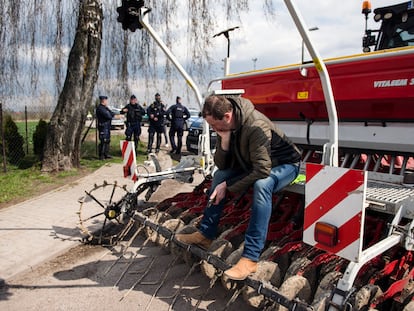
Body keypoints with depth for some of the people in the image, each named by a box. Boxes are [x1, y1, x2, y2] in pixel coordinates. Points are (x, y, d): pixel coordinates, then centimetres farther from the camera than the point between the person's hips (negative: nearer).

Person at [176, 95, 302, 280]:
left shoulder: (256, 127, -34)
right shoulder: (225, 127, -10)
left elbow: (262, 172, -37)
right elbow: (222, 165, -6)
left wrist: (228, 187, -29)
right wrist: (224, 140, -24)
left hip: (284, 164, -7)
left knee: (261, 185, -37)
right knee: (220, 175, -7)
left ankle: (250, 258, -34)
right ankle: (205, 235, 4)